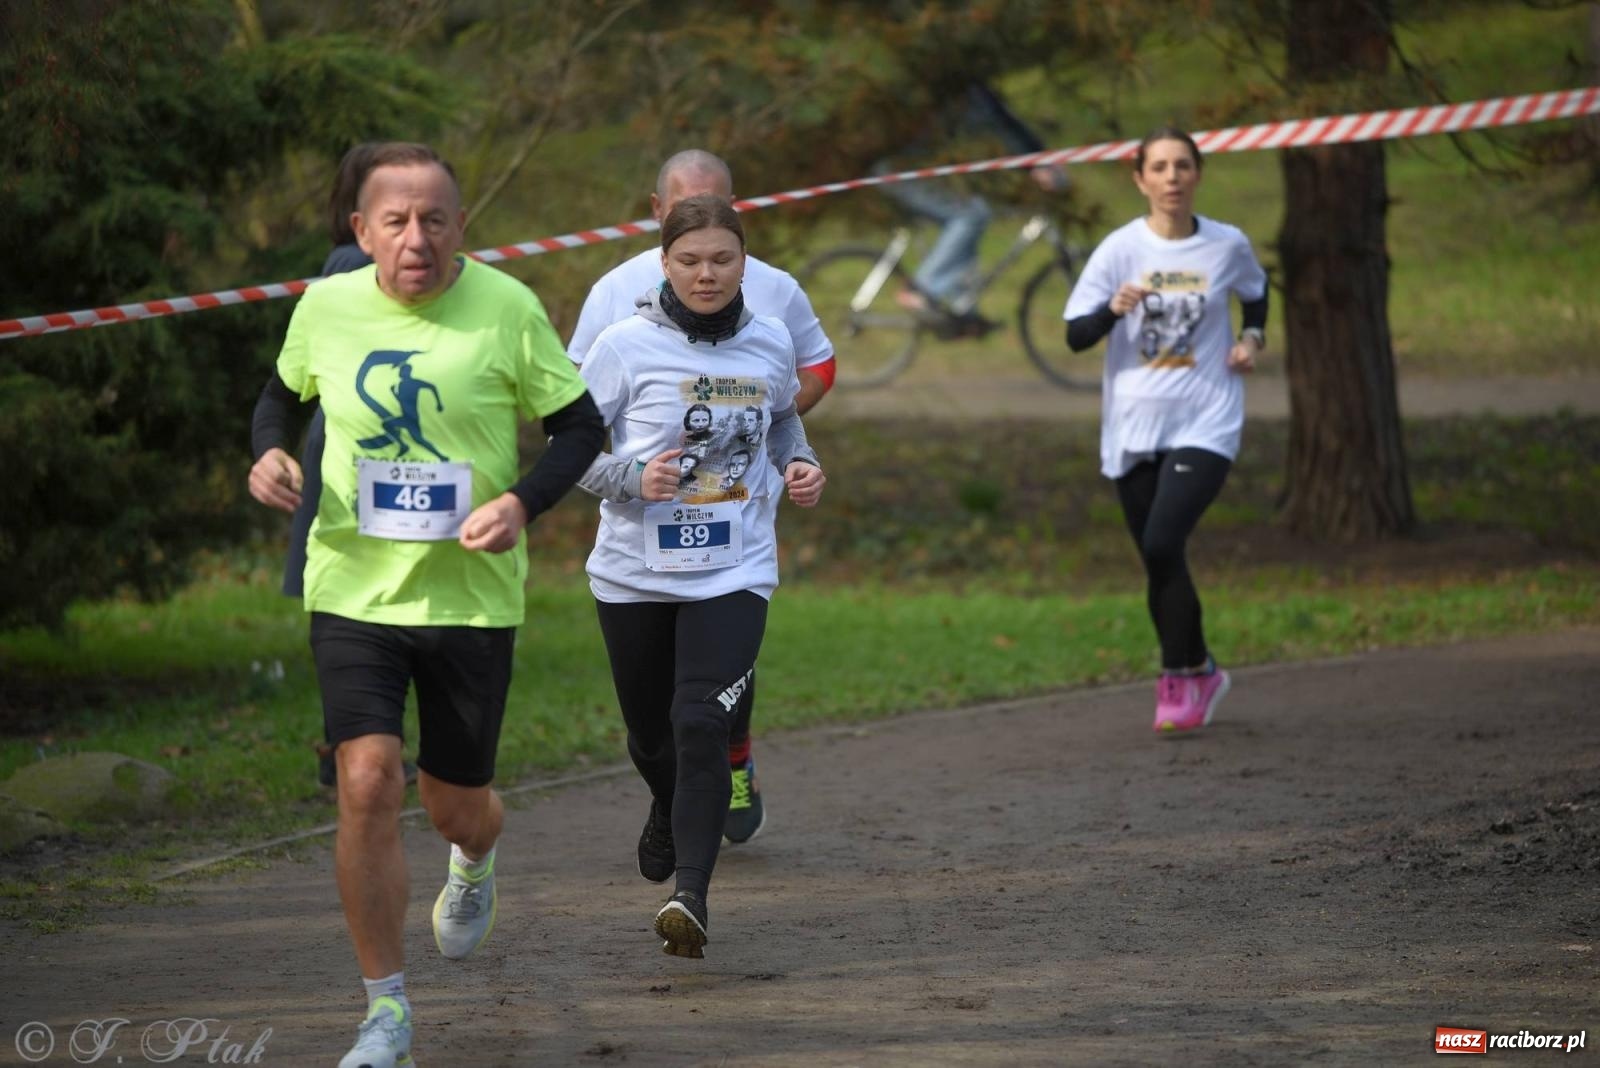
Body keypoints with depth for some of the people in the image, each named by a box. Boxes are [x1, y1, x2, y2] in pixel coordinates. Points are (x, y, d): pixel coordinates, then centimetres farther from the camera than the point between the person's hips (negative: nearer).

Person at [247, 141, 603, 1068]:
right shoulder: (326, 307, -2)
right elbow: (283, 394, 17)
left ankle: (475, 863, 52)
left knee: (456, 804, 9)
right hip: (352, 586, 1)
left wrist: (521, 502, -18)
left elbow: (581, 426, 0)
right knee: (369, 781, -16)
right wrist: (269, 452, -5)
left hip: (473, 596, -1)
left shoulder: (508, 310, -8)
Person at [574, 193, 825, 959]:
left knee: (703, 725, -18)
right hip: (635, 572, 0)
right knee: (651, 735, 15)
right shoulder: (626, 346, -7)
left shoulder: (770, 345, 3)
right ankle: (669, 811, 51)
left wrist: (799, 466, 3)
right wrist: (632, 477, -21)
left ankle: (691, 894, -22)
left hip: (733, 572, 0)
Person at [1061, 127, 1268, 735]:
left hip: (1205, 426, -2)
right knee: (1157, 560, 6)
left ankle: (1183, 675, -5)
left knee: (1162, 544, -19)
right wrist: (1114, 309, -24)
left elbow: (1256, 290, 25)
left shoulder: (1228, 246, 2)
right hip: (1133, 427, 2)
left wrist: (1252, 337, 7)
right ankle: (1196, 673, 26)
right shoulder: (1121, 249, -2)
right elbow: (1075, 336, -6)